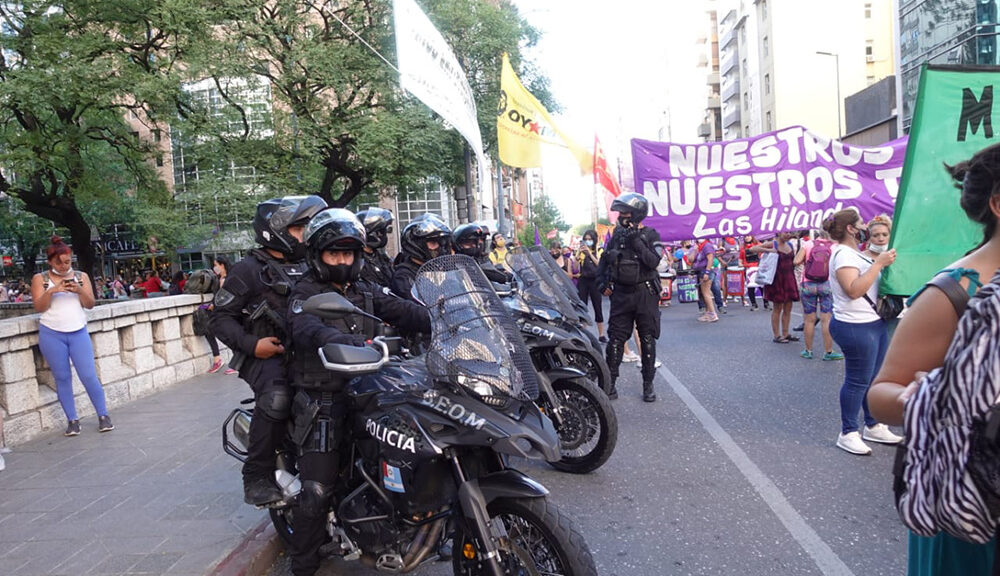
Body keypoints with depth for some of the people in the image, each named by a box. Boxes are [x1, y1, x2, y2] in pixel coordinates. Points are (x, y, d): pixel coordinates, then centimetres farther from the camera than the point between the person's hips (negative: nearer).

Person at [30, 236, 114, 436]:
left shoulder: (81, 276, 7)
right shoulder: (40, 278, 4)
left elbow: (90, 304, 3)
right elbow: (39, 307, -4)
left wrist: (79, 290, -15)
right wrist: (52, 291, -18)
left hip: (79, 333, 0)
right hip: (51, 335, 0)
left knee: (89, 376, -4)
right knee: (62, 378, 4)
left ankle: (103, 416, 6)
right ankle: (72, 420, 12)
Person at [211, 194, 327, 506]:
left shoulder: (304, 269, 20)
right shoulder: (249, 269, 0)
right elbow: (220, 317, -2)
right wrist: (251, 344, -16)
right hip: (265, 355, -6)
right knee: (277, 397, -35)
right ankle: (256, 477, -21)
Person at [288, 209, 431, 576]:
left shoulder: (365, 292, 16)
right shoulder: (305, 294, -4)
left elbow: (401, 311, 2)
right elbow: (308, 330, -25)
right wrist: (352, 342, -44)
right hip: (323, 403, -5)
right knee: (318, 488, -6)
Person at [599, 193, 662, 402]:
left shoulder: (650, 235, -3)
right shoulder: (617, 235, 8)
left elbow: (653, 261, -18)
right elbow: (606, 261, 18)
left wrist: (637, 241, -21)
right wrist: (604, 283, 8)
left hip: (645, 293, -3)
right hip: (621, 293, 3)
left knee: (647, 339, 4)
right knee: (615, 338, 2)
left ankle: (648, 385, 14)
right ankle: (610, 382, 9)